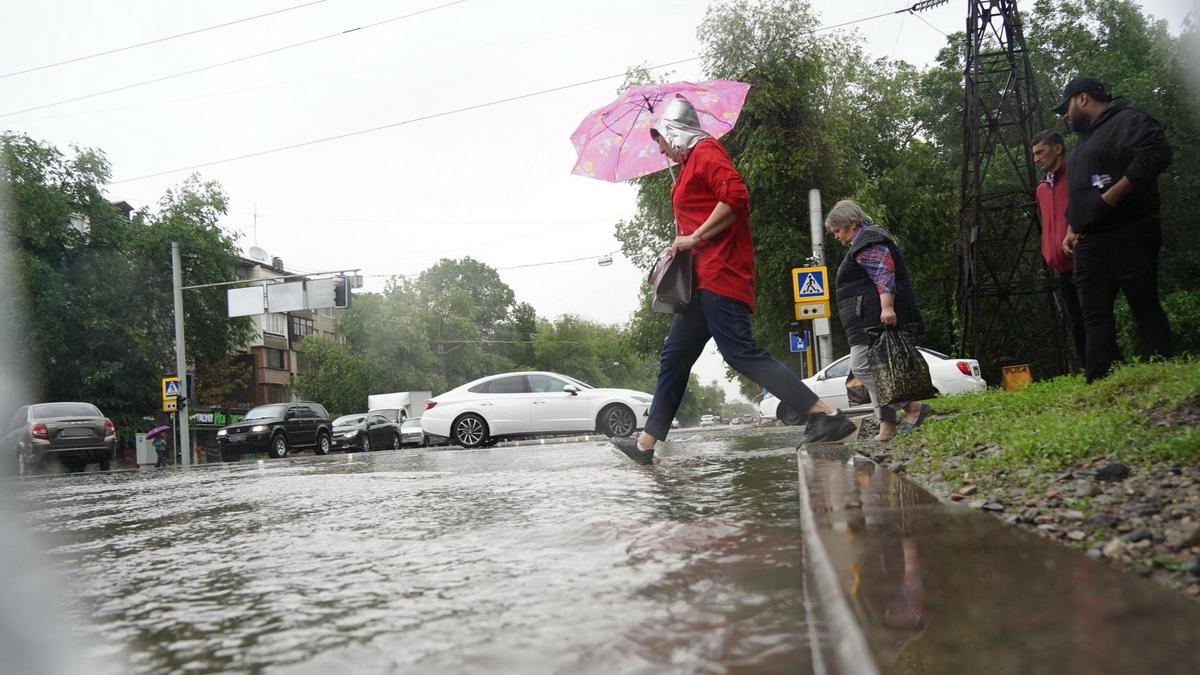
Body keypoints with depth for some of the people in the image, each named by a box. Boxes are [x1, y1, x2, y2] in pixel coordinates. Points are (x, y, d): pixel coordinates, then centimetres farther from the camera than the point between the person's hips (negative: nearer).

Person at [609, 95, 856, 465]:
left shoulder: (705, 151, -5)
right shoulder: (690, 162, 25)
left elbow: (735, 196, -21)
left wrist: (694, 237, -17)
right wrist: (682, 243, 13)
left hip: (719, 272, -11)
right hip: (704, 276, 11)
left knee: (740, 351, -18)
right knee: (675, 357, 11)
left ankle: (826, 416, -19)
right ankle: (646, 443, 16)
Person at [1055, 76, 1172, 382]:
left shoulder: (1126, 120, -2)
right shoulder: (1085, 140, 27)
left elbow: (1155, 154, -19)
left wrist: (1112, 195, -21)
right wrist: (1072, 229, 20)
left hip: (1128, 234, -9)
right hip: (1089, 243, 9)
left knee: (1144, 308, -6)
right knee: (1095, 315, 0)